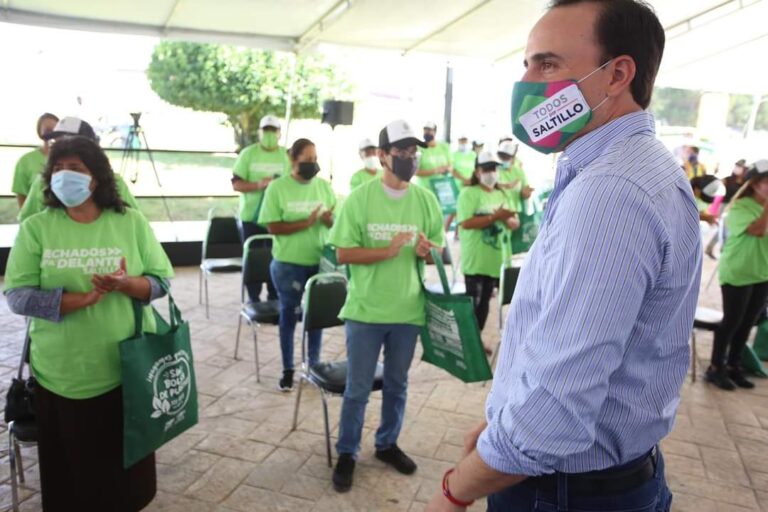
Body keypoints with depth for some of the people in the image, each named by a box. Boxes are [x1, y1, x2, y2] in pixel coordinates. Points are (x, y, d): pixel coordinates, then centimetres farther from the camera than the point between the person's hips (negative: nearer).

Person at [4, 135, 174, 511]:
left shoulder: (131, 222, -2)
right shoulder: (35, 228, -3)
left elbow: (162, 280, -2)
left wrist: (126, 284, -23)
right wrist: (80, 300, -22)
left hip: (128, 369, 1)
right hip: (62, 374, 0)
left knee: (127, 459, 16)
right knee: (72, 466, 14)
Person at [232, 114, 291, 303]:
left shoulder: (286, 155, 4)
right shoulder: (248, 153, -1)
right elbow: (236, 184, -5)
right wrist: (259, 185, -22)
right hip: (251, 216, -1)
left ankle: (274, 298, 19)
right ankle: (253, 299, 17)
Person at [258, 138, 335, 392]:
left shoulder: (324, 186, 2)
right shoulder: (277, 187, -8)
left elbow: (335, 221, 5)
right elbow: (273, 227, -13)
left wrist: (329, 219, -18)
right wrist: (306, 223, -23)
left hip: (319, 261, 3)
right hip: (288, 264, -3)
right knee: (288, 314, 8)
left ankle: (314, 364, 29)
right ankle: (288, 370, 22)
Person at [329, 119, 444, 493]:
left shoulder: (426, 200, 0)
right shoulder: (360, 198, -9)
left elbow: (440, 251, 7)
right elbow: (343, 253, -10)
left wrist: (427, 251, -17)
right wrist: (387, 251, -23)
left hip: (408, 310, 3)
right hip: (365, 310, -3)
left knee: (397, 384, 18)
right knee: (357, 388, 8)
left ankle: (387, 444, 39)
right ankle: (346, 453, 29)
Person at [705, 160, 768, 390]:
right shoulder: (740, 207, -12)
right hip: (738, 274, -6)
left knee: (747, 323, 12)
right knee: (731, 322, -1)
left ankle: (733, 366, 24)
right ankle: (715, 368, 11)